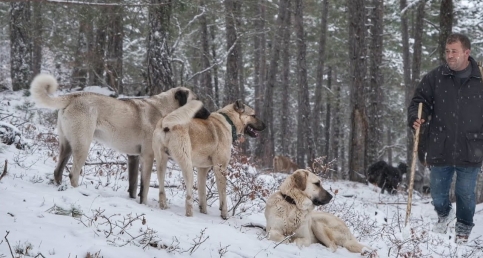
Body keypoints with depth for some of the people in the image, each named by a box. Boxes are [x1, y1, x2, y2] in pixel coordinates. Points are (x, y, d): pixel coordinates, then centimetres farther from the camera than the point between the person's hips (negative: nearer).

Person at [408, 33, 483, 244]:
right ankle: (444, 215, 45)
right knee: (438, 193, 13)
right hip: (440, 150, 1)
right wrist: (415, 118, -14)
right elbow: (419, 101, 6)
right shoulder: (434, 78, -2)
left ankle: (464, 228, 32)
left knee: (466, 194, 7)